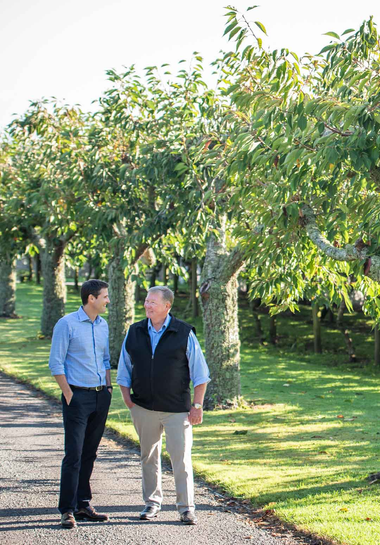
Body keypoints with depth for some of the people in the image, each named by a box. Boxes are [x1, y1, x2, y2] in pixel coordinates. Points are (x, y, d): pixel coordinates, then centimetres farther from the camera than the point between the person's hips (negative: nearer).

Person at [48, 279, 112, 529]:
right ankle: (68, 510, -4)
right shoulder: (67, 324, -8)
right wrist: (69, 395, -11)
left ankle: (83, 504, 18)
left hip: (101, 396, 6)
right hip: (78, 397, -6)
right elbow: (56, 363, -8)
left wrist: (108, 387, 12)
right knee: (74, 454, -8)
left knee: (90, 453, 11)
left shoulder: (103, 325, 12)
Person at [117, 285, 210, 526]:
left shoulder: (184, 333, -3)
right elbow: (124, 370, 15)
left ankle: (187, 508, 4)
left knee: (181, 457, -4)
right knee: (149, 457, 11)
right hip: (144, 407, 3)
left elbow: (200, 372, 0)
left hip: (177, 409, -3)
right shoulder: (135, 332, 7)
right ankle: (152, 502, 24)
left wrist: (197, 405, -5)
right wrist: (127, 399, 4)